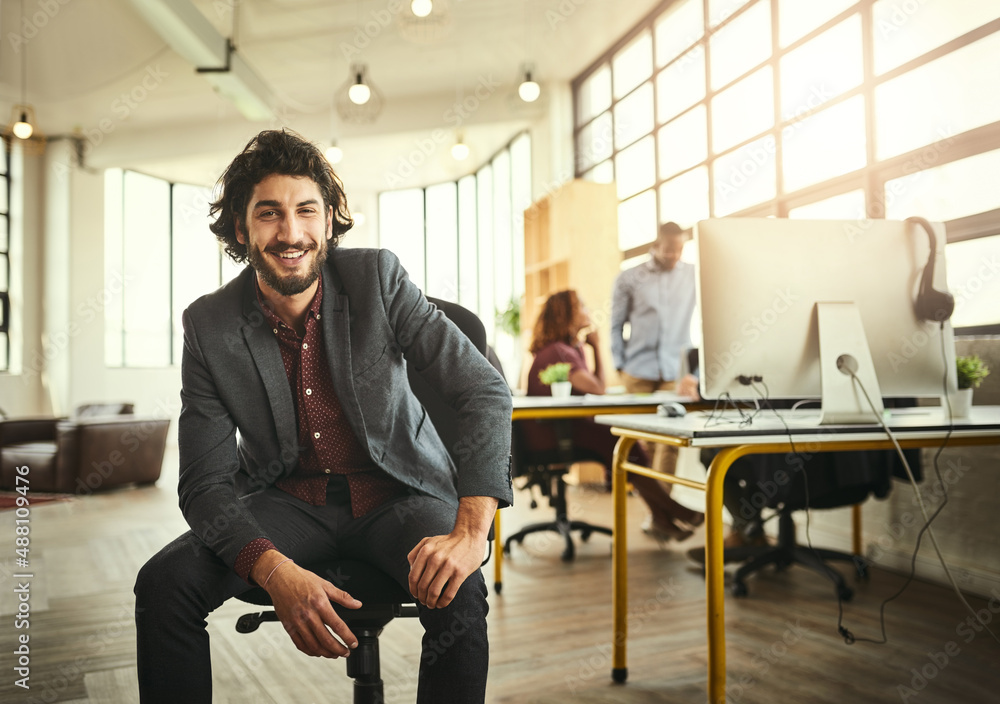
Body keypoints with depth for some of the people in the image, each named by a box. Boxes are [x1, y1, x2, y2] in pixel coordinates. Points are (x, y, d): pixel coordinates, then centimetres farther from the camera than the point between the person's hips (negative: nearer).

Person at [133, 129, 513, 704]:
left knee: (459, 594, -30)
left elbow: (487, 392, -17)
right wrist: (277, 572, -31)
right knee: (164, 583, -21)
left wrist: (470, 532, -31)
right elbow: (206, 483, -11)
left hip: (397, 495, -1)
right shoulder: (210, 326, -8)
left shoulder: (378, 278, -12)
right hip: (287, 502, 2)